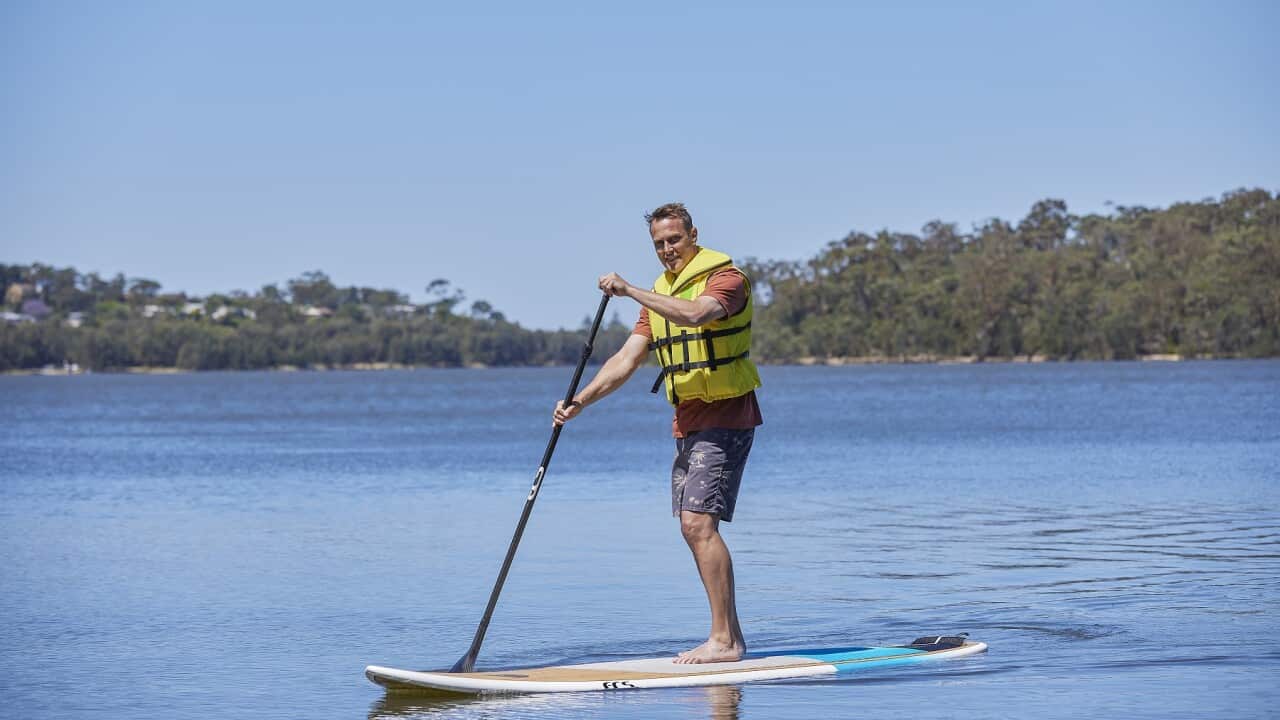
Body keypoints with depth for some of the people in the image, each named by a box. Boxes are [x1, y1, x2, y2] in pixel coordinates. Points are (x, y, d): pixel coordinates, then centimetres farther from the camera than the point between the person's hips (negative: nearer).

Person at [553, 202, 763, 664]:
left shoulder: (726, 279, -10)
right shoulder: (659, 294, 14)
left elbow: (693, 315, -33)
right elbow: (627, 359, 7)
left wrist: (630, 291, -33)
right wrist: (579, 402, -6)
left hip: (726, 417, -9)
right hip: (688, 421, 9)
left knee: (699, 523, -17)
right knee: (694, 529, 9)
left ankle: (724, 640, -15)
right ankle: (730, 637, 16)